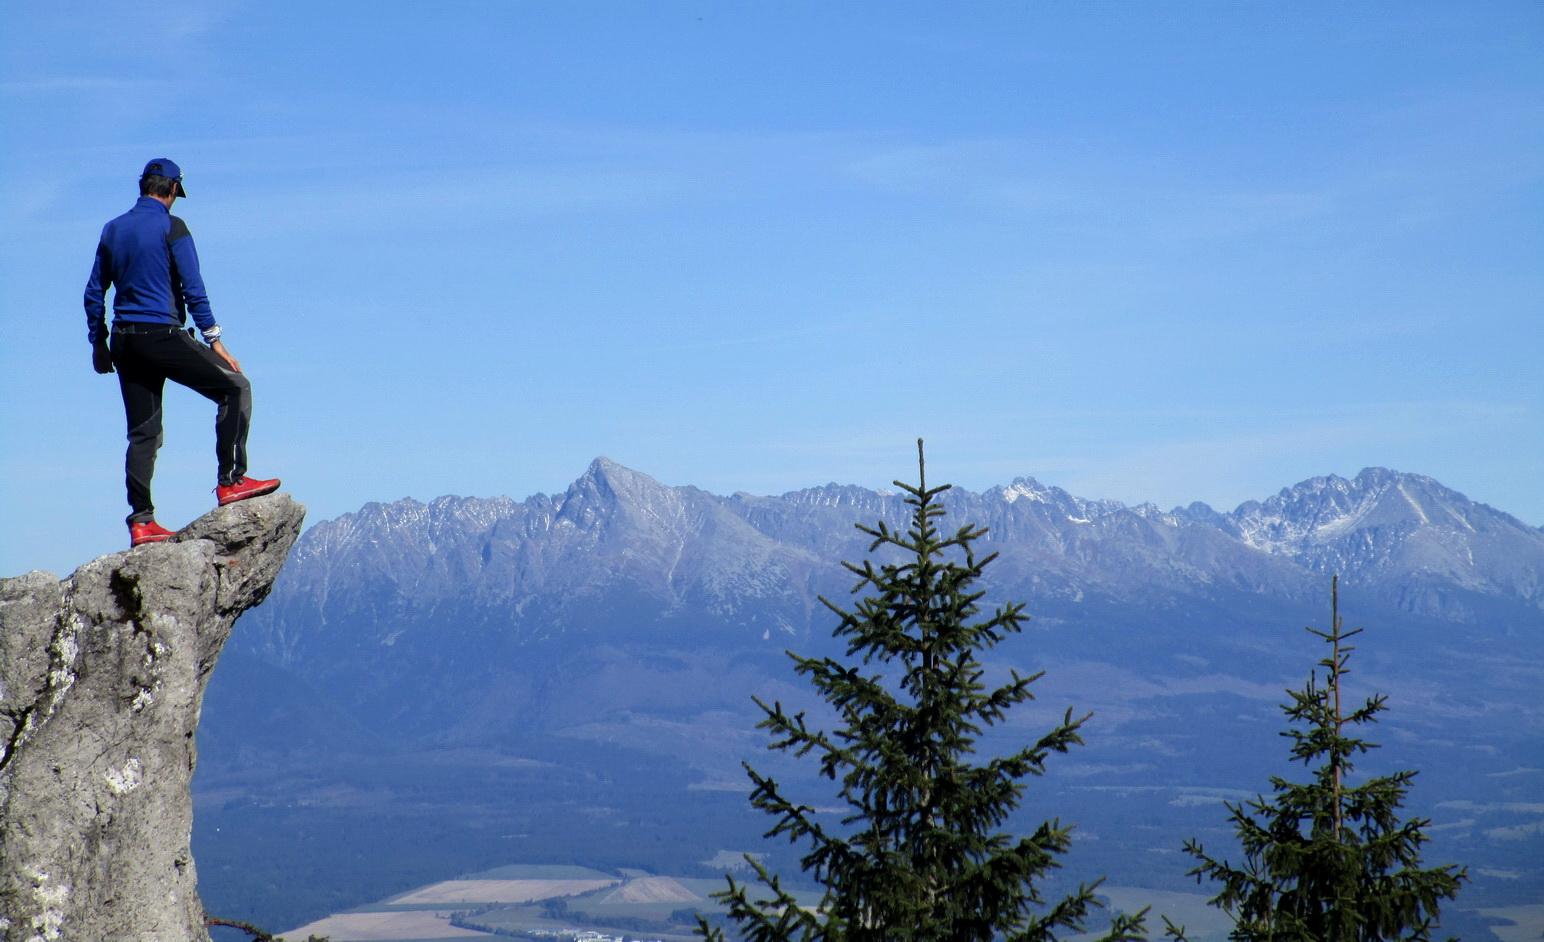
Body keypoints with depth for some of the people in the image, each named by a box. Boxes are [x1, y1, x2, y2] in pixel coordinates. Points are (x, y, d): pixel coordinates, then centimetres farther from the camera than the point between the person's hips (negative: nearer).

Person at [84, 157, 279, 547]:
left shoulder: (113, 229, 13)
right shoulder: (171, 227, -5)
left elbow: (94, 292, 15)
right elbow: (192, 289, -11)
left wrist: (99, 343, 22)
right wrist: (215, 341, -9)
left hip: (124, 341, 7)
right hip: (162, 336, -7)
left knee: (142, 433, 9)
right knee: (235, 387, 4)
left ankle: (140, 521, 5)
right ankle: (230, 481, -3)